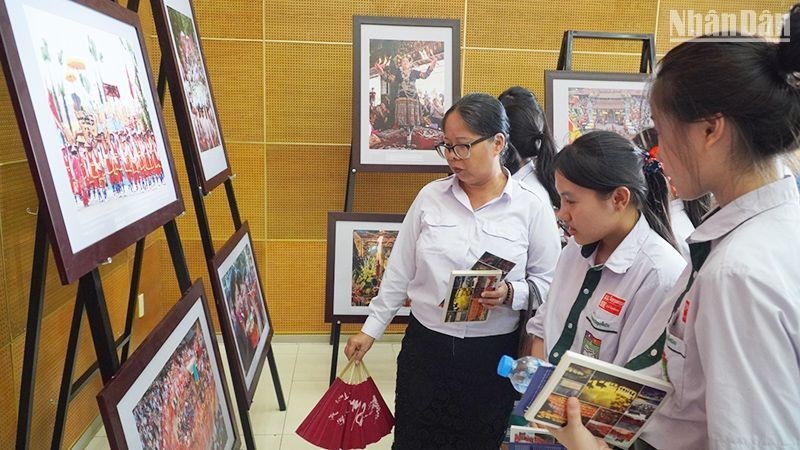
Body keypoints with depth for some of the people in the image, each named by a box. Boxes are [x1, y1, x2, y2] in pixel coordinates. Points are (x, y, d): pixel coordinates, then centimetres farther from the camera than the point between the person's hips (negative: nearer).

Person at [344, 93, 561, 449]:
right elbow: (400, 271, 6)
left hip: (493, 354, -2)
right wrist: (370, 329, 8)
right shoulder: (430, 196, 0)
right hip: (425, 346, 2)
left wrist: (511, 295, -21)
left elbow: (549, 282, -2)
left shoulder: (532, 208, -7)